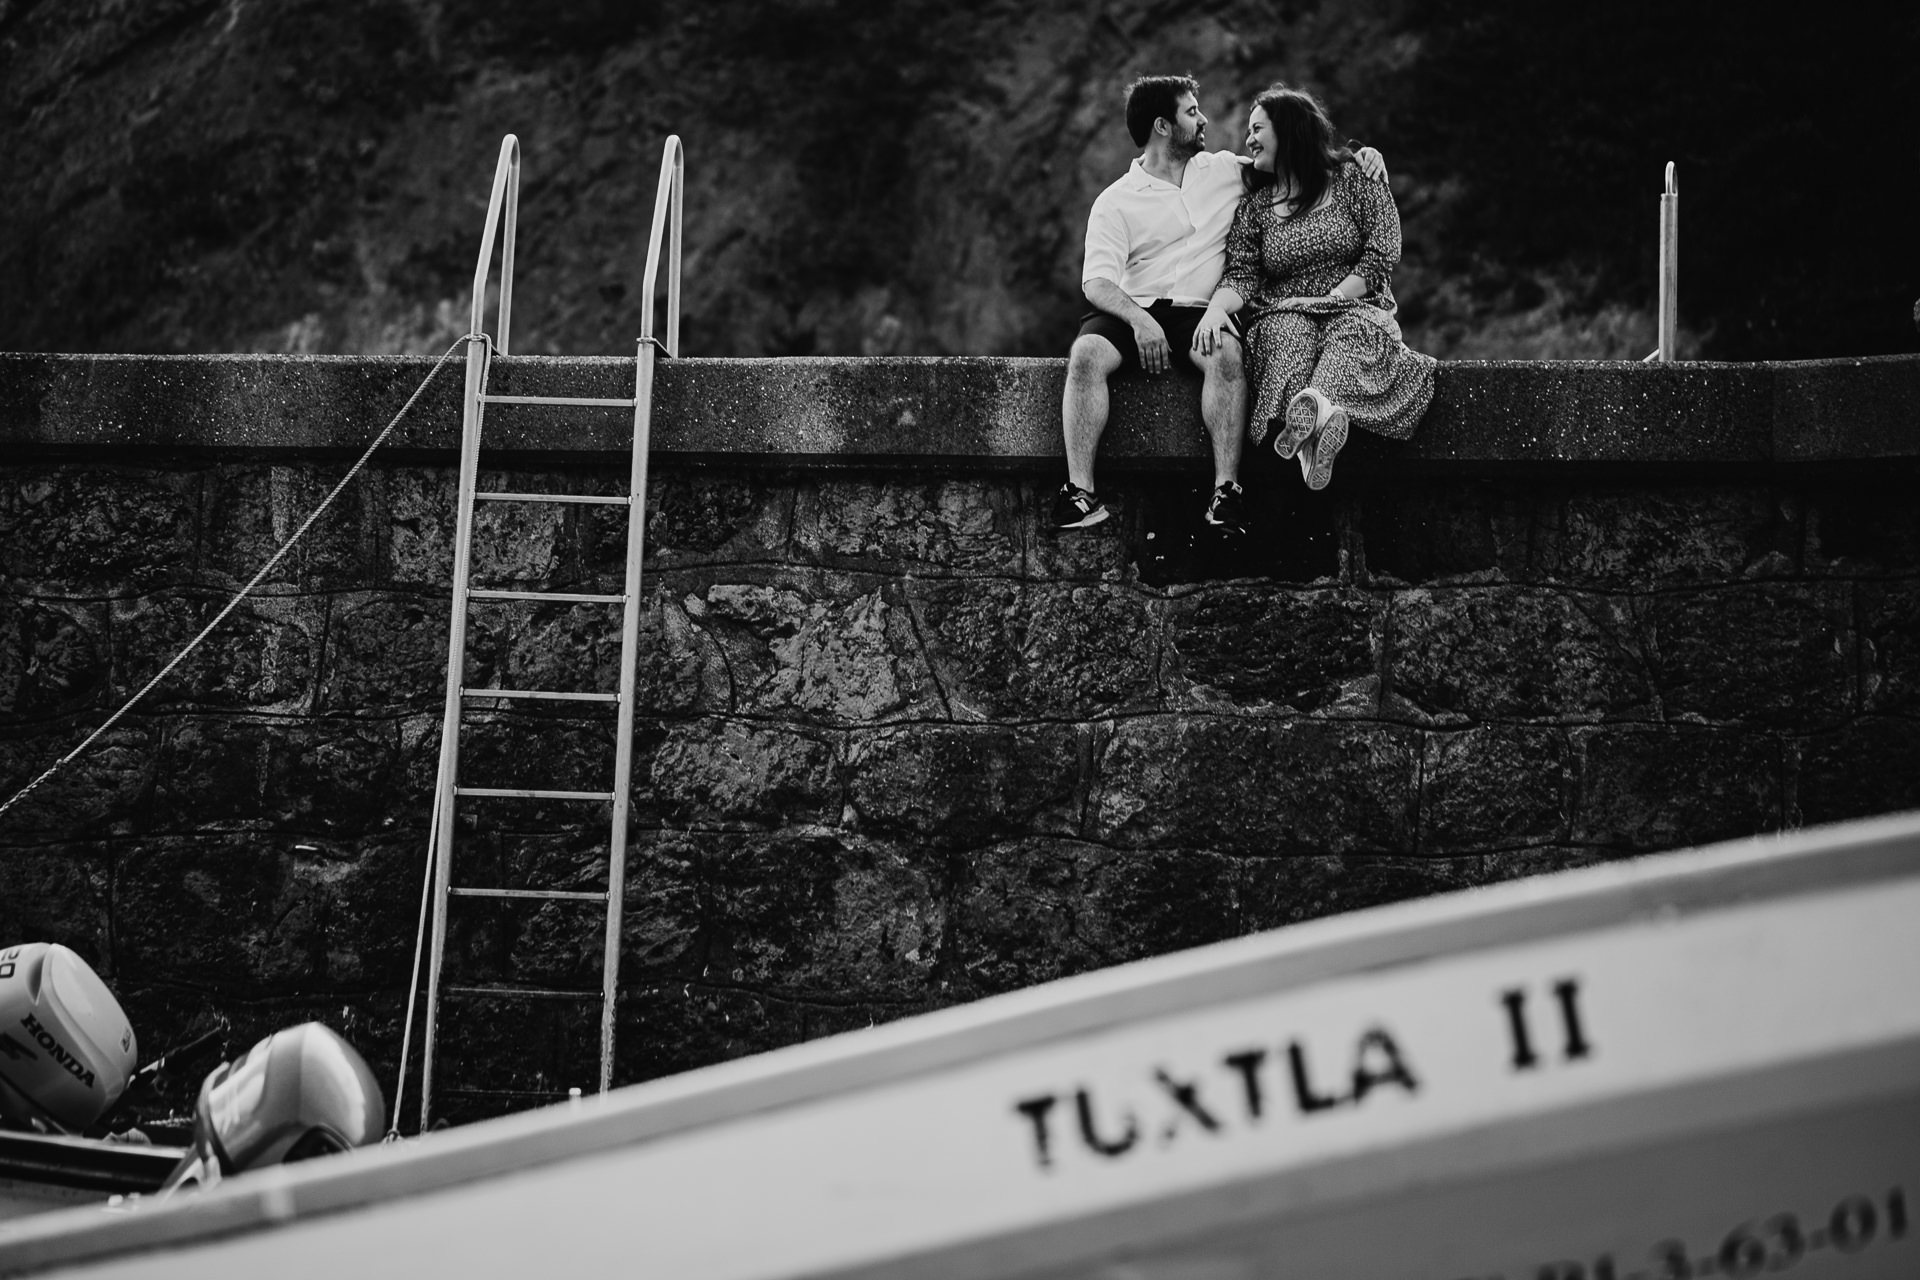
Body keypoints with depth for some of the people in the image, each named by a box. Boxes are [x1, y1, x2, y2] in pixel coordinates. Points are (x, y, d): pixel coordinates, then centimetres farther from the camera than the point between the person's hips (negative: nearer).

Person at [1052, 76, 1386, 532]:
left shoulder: (1226, 170, 16)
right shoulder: (1115, 203, 5)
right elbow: (1097, 281, -6)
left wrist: (1358, 153, 9)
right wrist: (1138, 321, -25)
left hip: (1198, 311, 1)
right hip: (1131, 308, -1)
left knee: (1226, 354, -34)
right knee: (1086, 353, -32)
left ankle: (1226, 489, -35)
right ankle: (1080, 491, -33)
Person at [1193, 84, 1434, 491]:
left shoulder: (1354, 179, 9)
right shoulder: (1253, 209, 16)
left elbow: (1380, 258, 0)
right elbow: (1241, 275, 4)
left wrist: (1329, 300, -11)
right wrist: (1216, 307, -18)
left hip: (1355, 308, -1)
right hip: (1282, 317, 1)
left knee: (1352, 330, -36)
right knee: (1288, 334, -34)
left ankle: (1314, 405, -67)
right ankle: (1318, 418, -65)